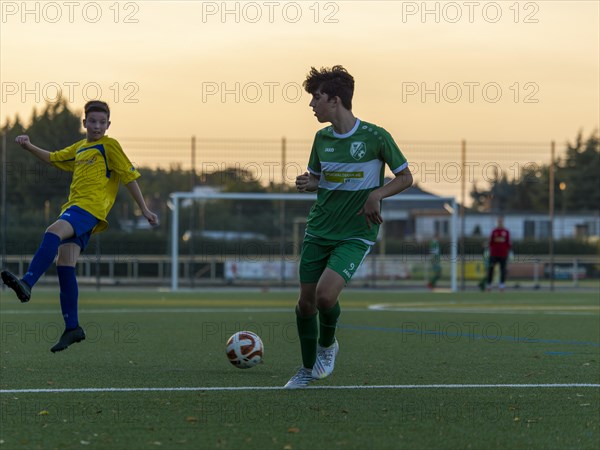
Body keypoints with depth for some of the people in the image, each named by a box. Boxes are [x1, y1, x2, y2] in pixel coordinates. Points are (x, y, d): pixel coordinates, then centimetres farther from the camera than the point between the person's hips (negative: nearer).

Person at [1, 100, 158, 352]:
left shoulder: (109, 146, 5)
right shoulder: (79, 148, 27)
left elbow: (129, 176, 2)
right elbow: (53, 158, 30)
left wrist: (144, 209, 0)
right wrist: (28, 146, 13)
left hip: (91, 206, -8)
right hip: (74, 208, 8)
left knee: (53, 232, -32)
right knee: (65, 264, -2)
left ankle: (27, 283, -48)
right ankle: (72, 328, 0)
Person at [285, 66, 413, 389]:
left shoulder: (375, 137, -11)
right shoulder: (322, 138, 4)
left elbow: (405, 177, -1)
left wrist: (376, 195, -18)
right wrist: (306, 184, -5)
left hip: (356, 235, -5)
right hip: (318, 230, 5)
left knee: (326, 294, -23)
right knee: (306, 301, 4)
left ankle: (328, 344, 9)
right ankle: (308, 369, 25)